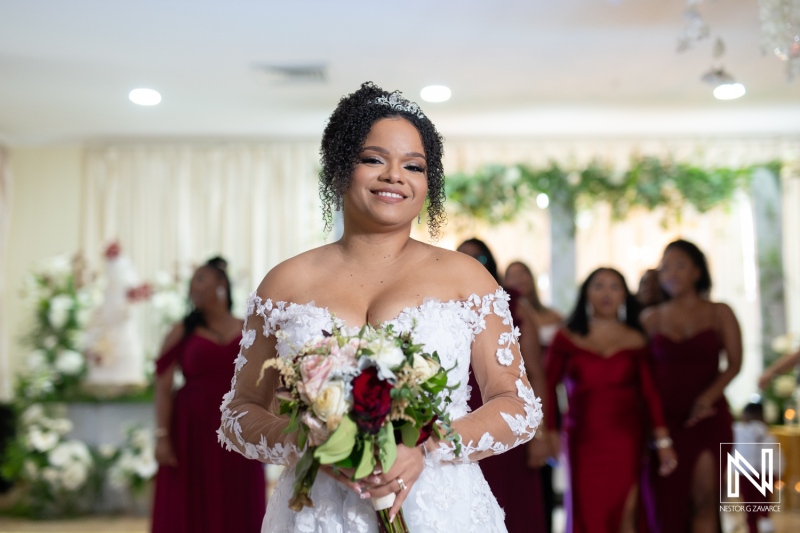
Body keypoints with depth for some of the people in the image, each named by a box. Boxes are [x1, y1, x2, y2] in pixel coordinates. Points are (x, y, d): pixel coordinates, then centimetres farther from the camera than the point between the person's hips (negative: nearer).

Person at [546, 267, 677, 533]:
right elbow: (547, 388, 0)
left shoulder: (635, 340, 7)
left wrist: (663, 441, -2)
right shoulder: (566, 338, 3)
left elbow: (649, 392, 4)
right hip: (583, 441, 0)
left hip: (626, 441, 1)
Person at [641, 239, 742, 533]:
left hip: (707, 415, -1)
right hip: (665, 417, 1)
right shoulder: (651, 317, 7)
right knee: (668, 502, 1)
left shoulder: (719, 313, 4)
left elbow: (734, 364, -2)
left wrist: (707, 398, -16)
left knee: (704, 497, -5)